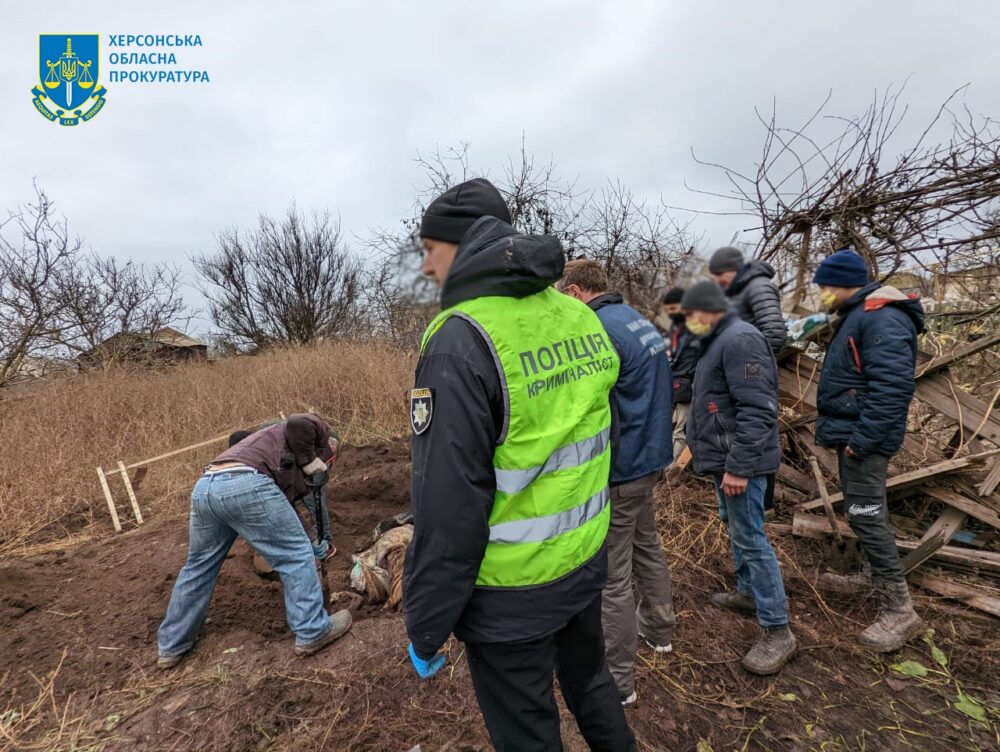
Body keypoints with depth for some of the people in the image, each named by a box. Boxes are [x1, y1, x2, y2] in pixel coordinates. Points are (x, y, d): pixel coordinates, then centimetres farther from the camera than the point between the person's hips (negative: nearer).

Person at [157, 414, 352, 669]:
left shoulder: (274, 438, 40)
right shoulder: (315, 429, 18)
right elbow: (299, 423, -9)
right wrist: (308, 460, 5)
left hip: (204, 487, 9)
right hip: (245, 485, -9)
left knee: (199, 567, 26)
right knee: (296, 554, 5)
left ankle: (171, 647, 40)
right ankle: (312, 631, 12)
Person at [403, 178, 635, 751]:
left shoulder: (463, 339, -23)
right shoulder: (583, 318, 0)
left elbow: (449, 503, -23)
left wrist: (425, 627, -10)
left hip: (511, 595, -6)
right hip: (586, 566, 7)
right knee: (591, 684, 30)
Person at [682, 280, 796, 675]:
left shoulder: (739, 340, -19)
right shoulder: (719, 342, 15)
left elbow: (757, 410, -26)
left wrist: (738, 466, -26)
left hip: (739, 462, -11)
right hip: (725, 457, 11)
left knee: (750, 538, -4)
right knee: (735, 528, 22)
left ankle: (777, 632, 8)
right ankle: (748, 592, 40)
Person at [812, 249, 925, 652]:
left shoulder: (881, 318, -19)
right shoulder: (857, 316, 15)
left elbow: (892, 386, -27)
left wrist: (861, 439, -25)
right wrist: (846, 433, 16)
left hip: (863, 437, -11)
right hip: (851, 431, 11)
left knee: (866, 515, -8)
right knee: (862, 512, 19)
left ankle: (899, 609, 1)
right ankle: (873, 575, 34)